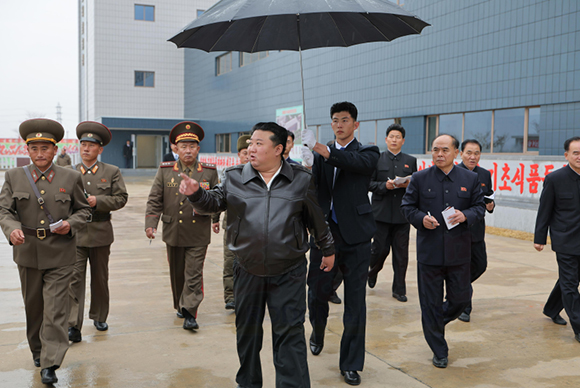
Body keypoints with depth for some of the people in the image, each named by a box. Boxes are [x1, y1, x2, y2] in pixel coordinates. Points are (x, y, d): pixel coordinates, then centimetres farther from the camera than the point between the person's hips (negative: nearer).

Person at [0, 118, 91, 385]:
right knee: (33, 307, 17)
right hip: (28, 253, 2)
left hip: (60, 255, -2)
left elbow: (83, 209, 8)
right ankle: (37, 349, 38)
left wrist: (70, 224, -13)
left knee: (55, 309, -5)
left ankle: (50, 364, 0)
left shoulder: (71, 177, 0)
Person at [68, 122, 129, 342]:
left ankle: (99, 317, 29)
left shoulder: (112, 172, 4)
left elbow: (121, 198, -2)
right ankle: (74, 325, -6)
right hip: (75, 233, 0)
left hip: (101, 233, 0)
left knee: (100, 278, 12)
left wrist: (98, 201, -15)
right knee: (74, 277, -8)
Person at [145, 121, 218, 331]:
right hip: (173, 233, 2)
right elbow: (154, 200, 2)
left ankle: (190, 313, -1)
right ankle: (179, 306, 34)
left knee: (194, 273, -5)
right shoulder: (165, 171, 3)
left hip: (198, 234, -2)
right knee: (177, 273, 15)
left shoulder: (209, 172, 1)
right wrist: (150, 223, -11)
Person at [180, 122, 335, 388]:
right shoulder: (235, 178, 3)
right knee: (247, 329, 15)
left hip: (289, 272, -2)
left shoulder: (301, 179, 0)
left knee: (290, 332, -2)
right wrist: (196, 194, -19)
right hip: (248, 271, 2)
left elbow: (316, 219, 8)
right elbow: (213, 203, 2)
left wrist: (328, 249, 16)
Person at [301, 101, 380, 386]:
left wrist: (318, 147, -34)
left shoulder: (367, 152, 3)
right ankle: (318, 331, 41)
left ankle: (351, 364, 14)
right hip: (325, 232, 2)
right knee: (317, 292, 7)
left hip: (355, 235, -2)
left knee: (355, 300, 1)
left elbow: (357, 162, -22)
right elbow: (313, 186, 1)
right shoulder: (321, 154, 12)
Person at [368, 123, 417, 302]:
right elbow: (369, 183, 0)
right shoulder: (376, 159, 5)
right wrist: (385, 185, -16)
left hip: (402, 213, 2)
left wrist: (408, 185, -9)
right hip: (381, 212, -2)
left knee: (401, 253, 2)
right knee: (380, 248, -1)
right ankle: (373, 270, 32)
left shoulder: (411, 161, 12)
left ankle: (399, 289, 11)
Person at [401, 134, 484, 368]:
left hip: (459, 252, 1)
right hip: (429, 251, -1)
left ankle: (438, 321, 41)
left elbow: (479, 206, 8)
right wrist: (421, 218, -15)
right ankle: (439, 351, 21)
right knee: (431, 303, 6)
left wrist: (466, 215, -13)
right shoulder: (420, 178, 0)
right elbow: (407, 206, 4)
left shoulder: (470, 179, 4)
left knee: (461, 298, 9)